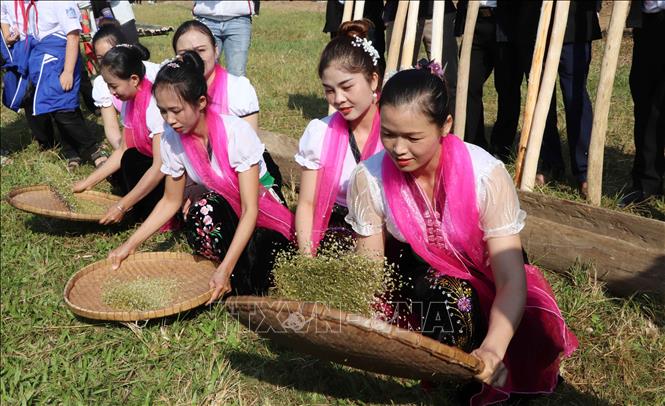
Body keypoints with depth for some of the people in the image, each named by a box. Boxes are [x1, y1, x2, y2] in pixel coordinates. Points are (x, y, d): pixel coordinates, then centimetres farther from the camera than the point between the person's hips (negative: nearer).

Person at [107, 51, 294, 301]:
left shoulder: (236, 133, -26)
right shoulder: (172, 139, -10)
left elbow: (250, 210, -26)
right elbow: (171, 201, 4)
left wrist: (225, 269, -35)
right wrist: (130, 245, -5)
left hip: (264, 214, -4)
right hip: (225, 212, 4)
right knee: (200, 214, -31)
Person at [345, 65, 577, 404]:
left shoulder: (485, 176, -27)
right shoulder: (368, 178, -19)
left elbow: (511, 280, -29)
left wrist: (492, 349, -46)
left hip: (479, 277, 0)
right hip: (412, 272, 1)